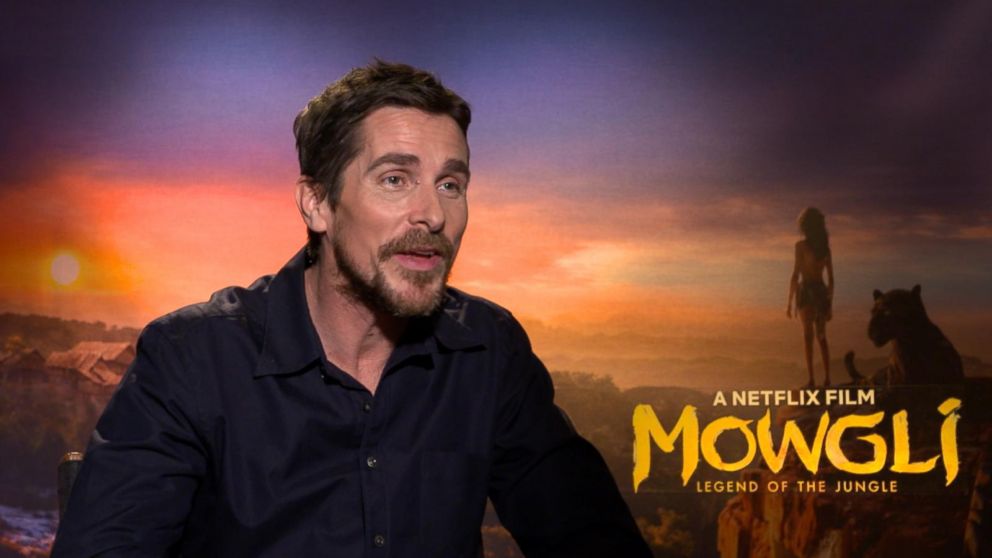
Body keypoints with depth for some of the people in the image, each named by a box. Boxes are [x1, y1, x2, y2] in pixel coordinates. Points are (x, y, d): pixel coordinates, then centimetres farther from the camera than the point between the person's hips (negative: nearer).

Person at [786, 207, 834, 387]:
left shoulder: (801, 245, -6)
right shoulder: (825, 247, 11)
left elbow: (795, 274, -10)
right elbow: (831, 278, 12)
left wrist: (789, 301, -6)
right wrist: (830, 304, 19)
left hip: (806, 291, -5)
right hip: (822, 291, 6)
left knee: (808, 334, -10)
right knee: (821, 336, 14)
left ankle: (811, 379, -19)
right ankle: (827, 378, 11)